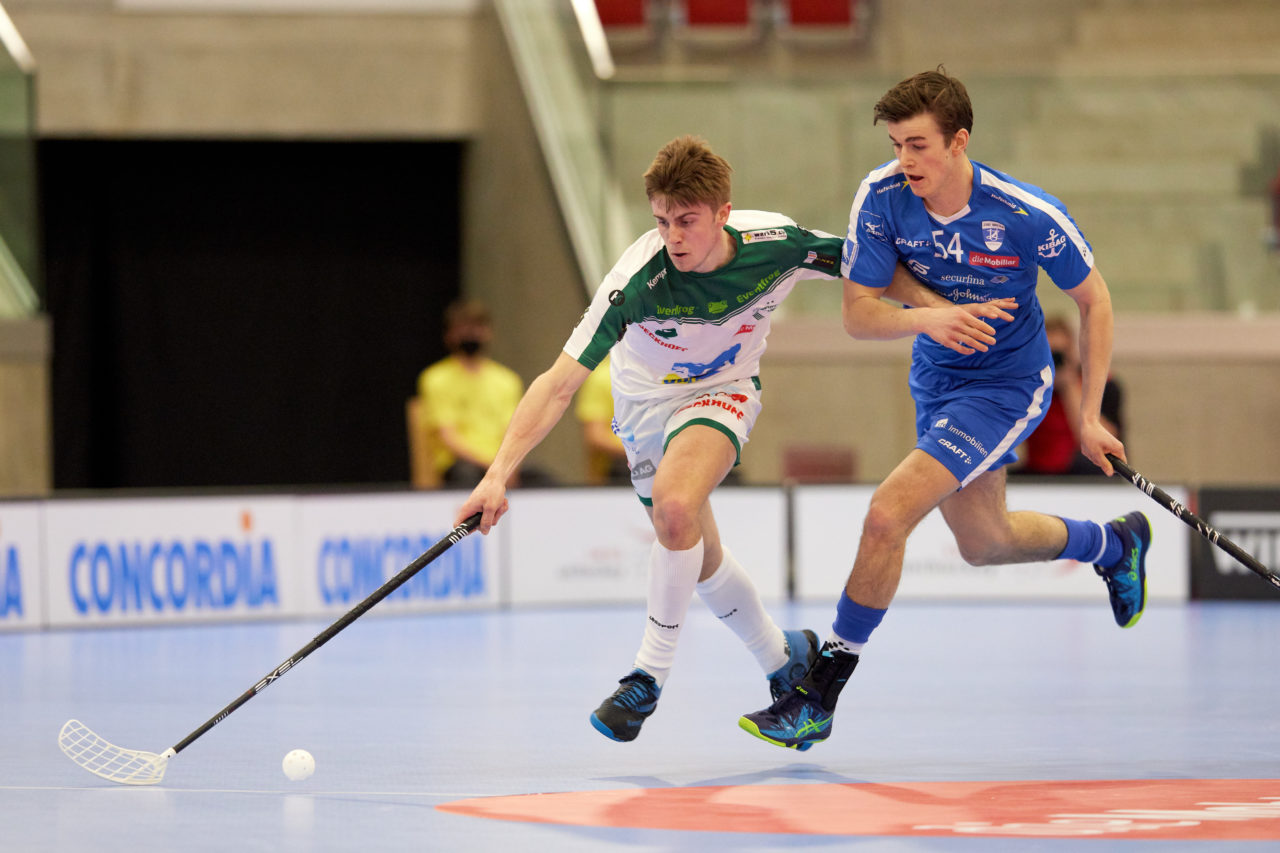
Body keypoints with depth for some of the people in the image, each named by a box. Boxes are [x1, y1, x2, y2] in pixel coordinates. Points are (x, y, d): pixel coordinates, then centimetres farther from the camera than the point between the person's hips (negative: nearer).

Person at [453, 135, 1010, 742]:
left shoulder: (775, 244, -26)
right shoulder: (637, 281, -33)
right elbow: (558, 384, -34)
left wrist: (934, 312, -18)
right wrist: (498, 475, -42)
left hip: (723, 392, -1)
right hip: (645, 404, 1)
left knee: (675, 505, -30)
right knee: (700, 560, 12)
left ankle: (649, 675, -16)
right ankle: (781, 657, 40)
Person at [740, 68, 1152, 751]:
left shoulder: (1031, 217, -25)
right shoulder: (881, 198, -18)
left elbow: (1094, 302, -9)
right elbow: (857, 315, -13)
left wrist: (1089, 418, -9)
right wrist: (930, 316, -34)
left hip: (1008, 384, -6)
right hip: (936, 378, 6)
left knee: (887, 514, -21)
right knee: (982, 543, 22)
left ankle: (821, 694, -10)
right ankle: (1114, 545, 52)